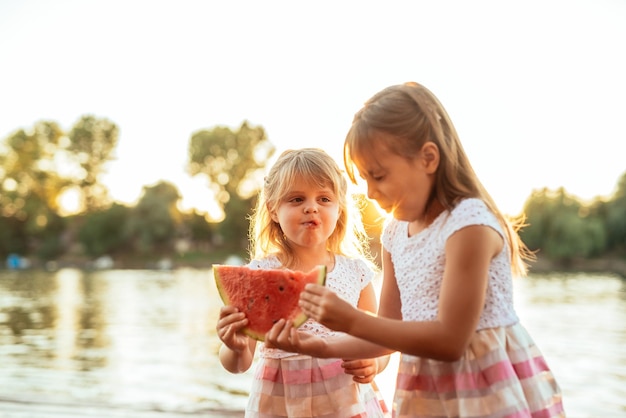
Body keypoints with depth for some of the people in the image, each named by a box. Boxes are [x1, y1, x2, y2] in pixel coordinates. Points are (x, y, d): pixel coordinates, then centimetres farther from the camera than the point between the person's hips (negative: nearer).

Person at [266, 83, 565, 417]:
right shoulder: (395, 232, 4)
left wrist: (351, 321, -23)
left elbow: (450, 341, -22)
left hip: (487, 390, -7)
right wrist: (322, 347, -6)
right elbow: (392, 327, 8)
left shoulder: (470, 224, -20)